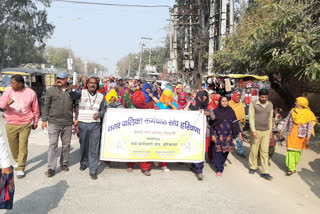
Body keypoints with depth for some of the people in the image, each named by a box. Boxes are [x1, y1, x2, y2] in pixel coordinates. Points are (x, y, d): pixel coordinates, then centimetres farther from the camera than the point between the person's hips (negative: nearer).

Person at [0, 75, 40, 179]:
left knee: (23, 147, -4)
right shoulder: (9, 91, 1)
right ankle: (17, 161, 38)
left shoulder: (31, 93, -3)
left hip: (25, 125, -3)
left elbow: (35, 109, 6)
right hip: (11, 125, 3)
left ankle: (21, 168, 5)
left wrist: (35, 122, 11)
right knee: (13, 146, 13)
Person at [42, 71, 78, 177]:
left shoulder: (72, 91, 5)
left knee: (66, 144, 12)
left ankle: (64, 163, 28)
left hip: (68, 123, 2)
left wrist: (76, 118, 6)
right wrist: (44, 120, 0)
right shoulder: (51, 91, 1)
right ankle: (51, 168, 2)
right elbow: (46, 106, 3)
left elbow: (76, 106, 13)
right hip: (53, 122, -2)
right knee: (53, 145, -3)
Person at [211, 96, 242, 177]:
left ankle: (221, 165, 28)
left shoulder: (231, 111, 6)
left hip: (228, 135, 2)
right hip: (218, 134, -2)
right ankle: (219, 169, 4)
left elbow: (235, 123, 5)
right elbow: (212, 124, 1)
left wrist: (239, 132, -6)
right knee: (218, 151, -6)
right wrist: (212, 135, -5)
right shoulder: (216, 111, 1)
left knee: (226, 151, 4)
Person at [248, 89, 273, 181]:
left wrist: (270, 130, 18)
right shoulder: (253, 104, -6)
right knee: (254, 150, 6)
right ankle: (253, 167, 26)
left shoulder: (270, 105, 8)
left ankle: (264, 172, 5)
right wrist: (253, 130, -14)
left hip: (266, 132, 3)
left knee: (265, 152, 2)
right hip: (256, 131, -3)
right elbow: (251, 118, -8)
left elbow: (270, 118, 16)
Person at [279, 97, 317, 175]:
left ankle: (293, 165, 29)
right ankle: (291, 168, 0)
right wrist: (282, 130, 14)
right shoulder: (293, 111, 5)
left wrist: (308, 137, -16)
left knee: (297, 150, 8)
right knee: (290, 149, -3)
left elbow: (310, 125, -9)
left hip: (301, 134, -3)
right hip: (291, 133, 3)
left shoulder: (308, 113, -7)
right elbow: (287, 121, 13)